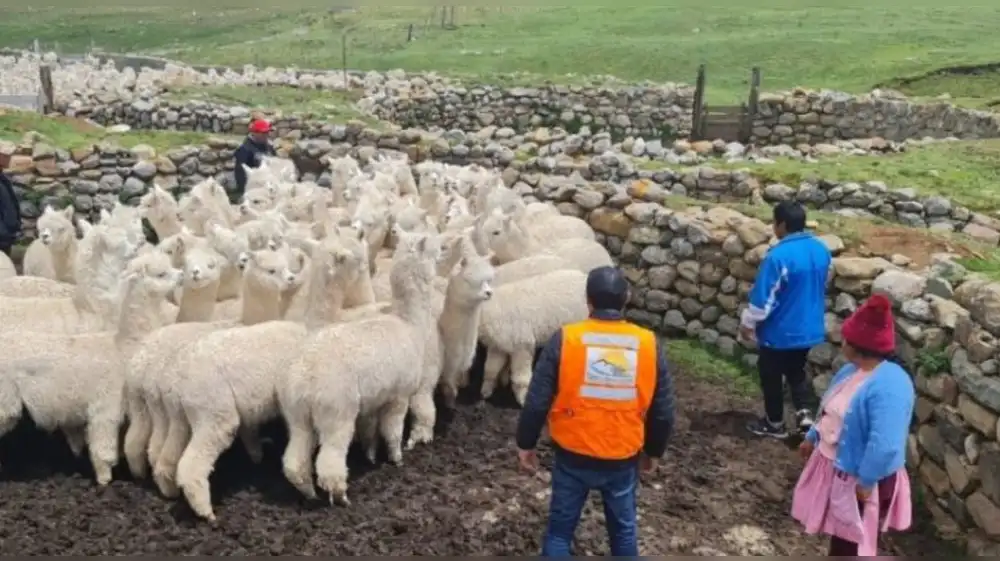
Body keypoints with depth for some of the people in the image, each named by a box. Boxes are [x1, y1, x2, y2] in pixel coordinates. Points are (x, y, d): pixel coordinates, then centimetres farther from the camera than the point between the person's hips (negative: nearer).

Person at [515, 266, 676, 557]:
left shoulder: (564, 340, -14)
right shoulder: (649, 345, -8)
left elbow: (536, 402, -11)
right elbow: (663, 412, -1)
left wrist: (525, 444, 3)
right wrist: (653, 452, 15)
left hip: (572, 457, -1)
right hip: (624, 459, 2)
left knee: (560, 529, 15)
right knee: (623, 529, 22)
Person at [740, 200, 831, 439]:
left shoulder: (779, 256, -26)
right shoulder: (821, 250, -2)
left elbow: (763, 297, -22)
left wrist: (747, 323, -7)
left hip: (780, 332, -7)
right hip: (809, 328, 7)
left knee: (771, 377, 13)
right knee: (796, 371, 25)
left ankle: (775, 424, 28)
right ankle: (805, 414, 11)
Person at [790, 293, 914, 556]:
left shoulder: (889, 386, -30)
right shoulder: (852, 370, 1)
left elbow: (884, 445, -33)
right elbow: (829, 412, 17)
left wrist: (866, 483, -26)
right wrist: (812, 438, 24)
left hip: (859, 478, -8)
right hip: (833, 465, 8)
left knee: (852, 543, 8)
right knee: (838, 532, 24)